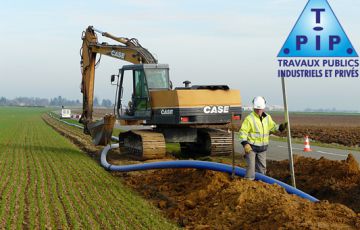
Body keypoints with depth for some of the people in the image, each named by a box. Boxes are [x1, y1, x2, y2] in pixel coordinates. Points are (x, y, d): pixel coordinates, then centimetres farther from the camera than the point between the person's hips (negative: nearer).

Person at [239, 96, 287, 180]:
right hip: (251, 147, -6)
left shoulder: (267, 117, 4)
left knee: (262, 167, 14)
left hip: (262, 148, 6)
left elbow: (273, 127, 18)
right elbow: (242, 132, -15)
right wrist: (245, 144, -24)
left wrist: (281, 127, -1)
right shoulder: (249, 118, -14)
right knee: (251, 166, -9)